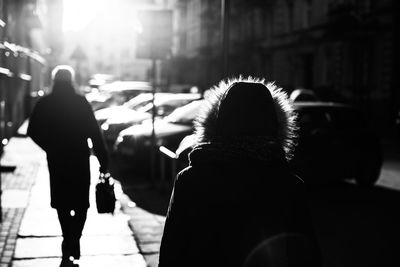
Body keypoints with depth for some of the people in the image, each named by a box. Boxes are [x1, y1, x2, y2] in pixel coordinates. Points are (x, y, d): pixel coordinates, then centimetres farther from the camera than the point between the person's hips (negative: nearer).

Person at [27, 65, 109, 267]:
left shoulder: (44, 104, -2)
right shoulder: (81, 103, -6)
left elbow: (33, 132, 0)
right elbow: (95, 134, -9)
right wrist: (103, 160, -4)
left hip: (56, 160, 1)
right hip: (80, 160, -1)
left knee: (62, 205, 13)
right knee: (81, 204, 12)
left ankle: (69, 248, 10)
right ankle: (72, 243, -4)